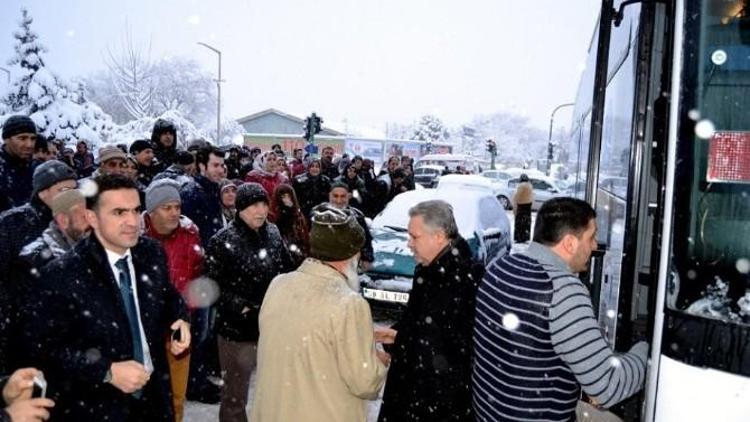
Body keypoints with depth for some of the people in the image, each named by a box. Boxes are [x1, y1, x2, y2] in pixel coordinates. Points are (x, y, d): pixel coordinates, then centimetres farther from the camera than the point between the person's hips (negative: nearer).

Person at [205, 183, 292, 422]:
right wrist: (241, 307, -20)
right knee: (235, 395, 12)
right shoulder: (223, 241, -11)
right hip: (237, 328, -4)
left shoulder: (274, 234, 2)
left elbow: (286, 270, 11)